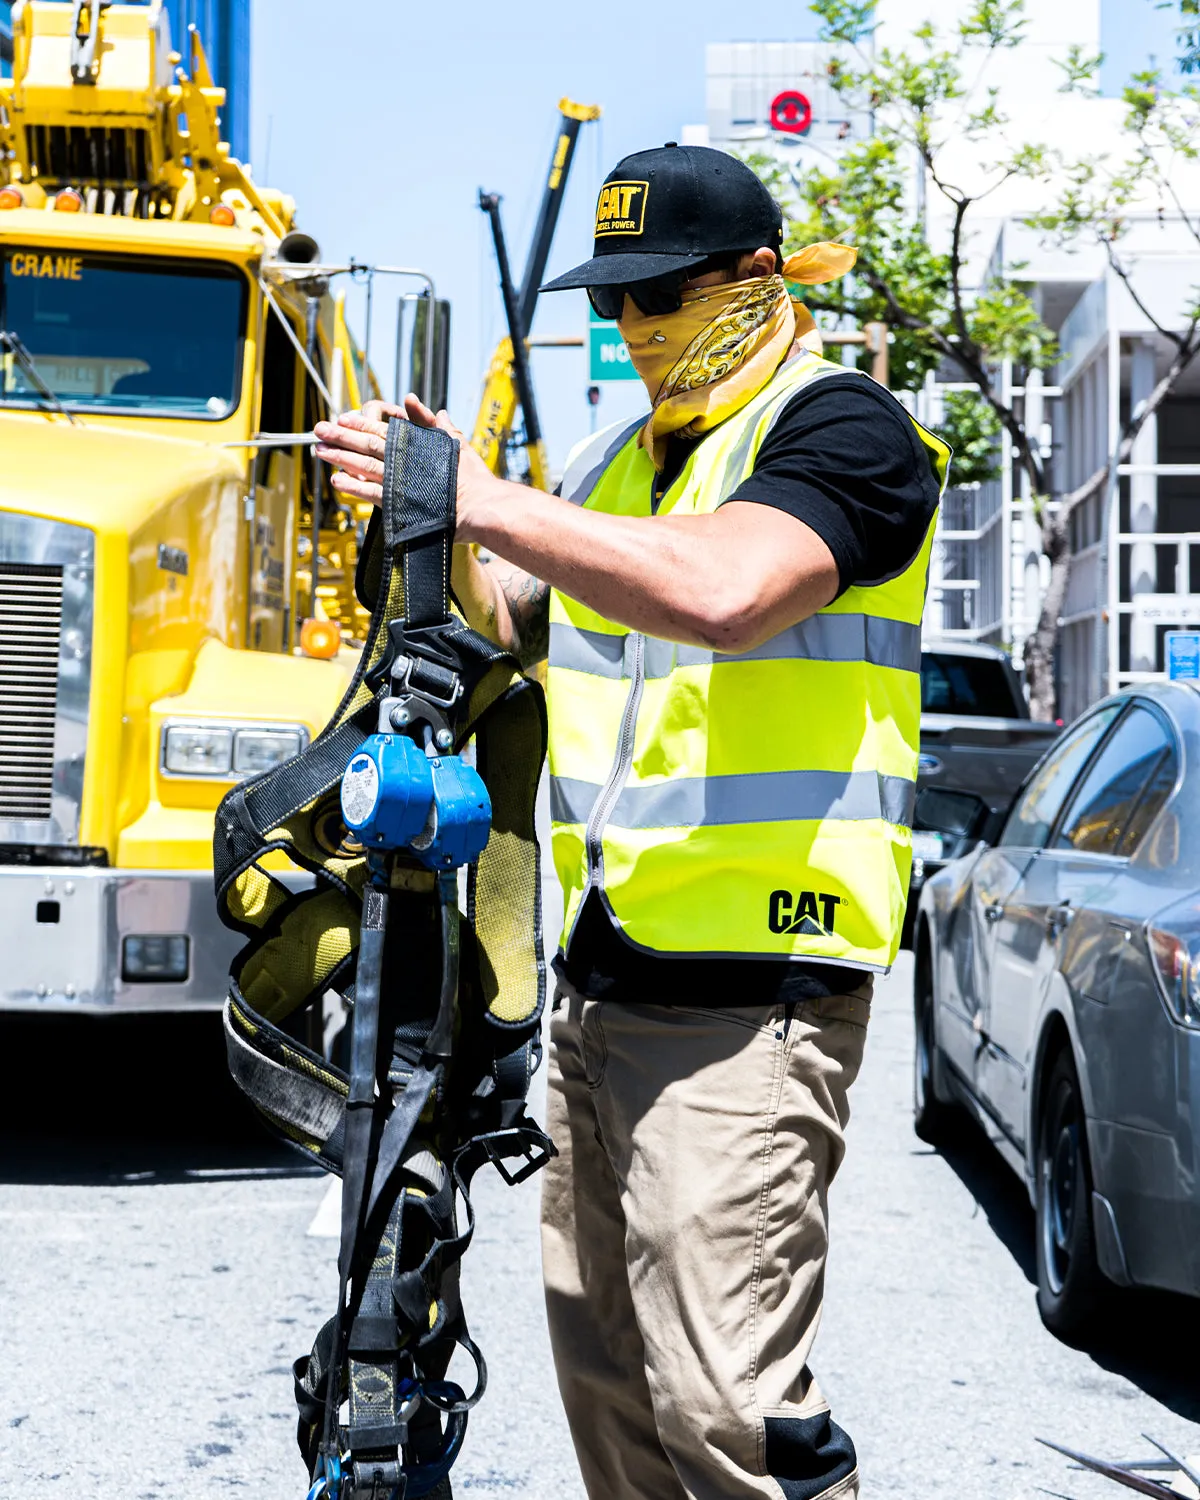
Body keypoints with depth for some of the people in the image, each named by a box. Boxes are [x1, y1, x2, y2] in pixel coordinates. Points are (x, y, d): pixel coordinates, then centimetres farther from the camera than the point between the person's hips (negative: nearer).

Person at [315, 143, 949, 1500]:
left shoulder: (842, 431, -8)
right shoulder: (622, 457, 19)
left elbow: (724, 590, -28)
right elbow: (514, 615, 26)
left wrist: (476, 499, -25)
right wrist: (438, 512, 6)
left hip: (744, 992, -9)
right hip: (601, 974, 9)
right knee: (605, 1374, 14)